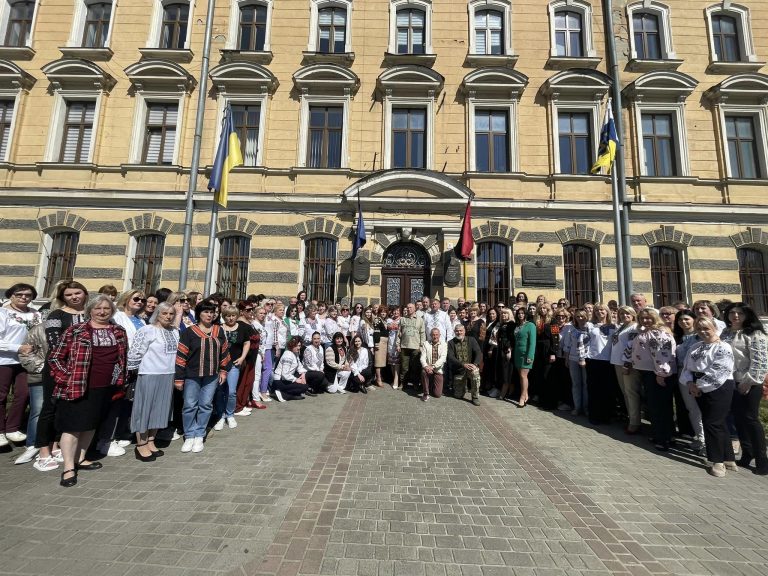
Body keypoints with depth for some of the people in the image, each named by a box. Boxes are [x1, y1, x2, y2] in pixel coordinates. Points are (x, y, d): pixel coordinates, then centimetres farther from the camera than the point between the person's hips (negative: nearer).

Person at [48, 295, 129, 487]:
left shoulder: (119, 331, 6)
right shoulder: (75, 331, -6)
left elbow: (123, 357, 15)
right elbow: (55, 357, -4)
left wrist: (120, 381, 10)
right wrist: (67, 379, -10)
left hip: (105, 388, 5)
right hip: (77, 387, -4)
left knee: (91, 424, 16)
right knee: (73, 426, 2)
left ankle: (79, 459, 31)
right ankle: (69, 468, 13)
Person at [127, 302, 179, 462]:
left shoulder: (175, 331, 7)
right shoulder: (147, 330, -12)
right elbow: (135, 352, -11)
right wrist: (134, 370, -3)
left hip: (168, 375, 6)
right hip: (150, 375, -6)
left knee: (160, 409, 13)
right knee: (145, 408, 5)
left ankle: (150, 442, 27)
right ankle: (141, 445, 19)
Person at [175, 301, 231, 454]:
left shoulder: (219, 331, 4)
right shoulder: (189, 332, -7)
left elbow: (224, 351, 11)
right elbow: (181, 356, -6)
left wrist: (223, 371, 9)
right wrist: (179, 378, -7)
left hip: (212, 375, 3)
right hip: (192, 375, -2)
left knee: (206, 405, 8)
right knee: (190, 406, 5)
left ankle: (199, 436, 21)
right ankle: (189, 436, 21)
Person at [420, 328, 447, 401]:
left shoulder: (444, 344, 0)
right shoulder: (425, 344, 3)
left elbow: (443, 358, -13)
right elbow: (423, 357, -6)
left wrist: (433, 366, -26)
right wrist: (426, 366, -27)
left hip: (438, 370, 0)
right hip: (428, 368, 0)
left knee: (438, 394, -7)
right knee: (424, 371, -36)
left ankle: (432, 386, 30)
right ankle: (425, 393, -15)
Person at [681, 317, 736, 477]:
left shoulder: (723, 347, -10)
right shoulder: (695, 347, 12)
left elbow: (716, 372, -17)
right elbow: (687, 368, 10)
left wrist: (700, 386, -13)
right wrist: (690, 383, -6)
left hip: (719, 389, -6)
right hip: (700, 390, 7)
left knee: (713, 424, -2)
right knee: (719, 423, 15)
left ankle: (718, 461, 14)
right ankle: (728, 459, 26)